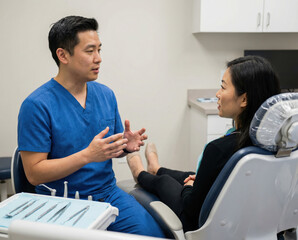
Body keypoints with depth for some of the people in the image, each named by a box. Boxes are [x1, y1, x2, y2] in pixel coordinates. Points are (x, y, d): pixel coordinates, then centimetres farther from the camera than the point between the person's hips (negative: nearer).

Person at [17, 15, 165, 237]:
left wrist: (126, 145, -9)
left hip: (108, 193, 4)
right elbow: (34, 173, -14)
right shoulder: (36, 105, -13)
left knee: (154, 233, -14)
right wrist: (87, 155, -25)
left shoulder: (106, 94, 5)